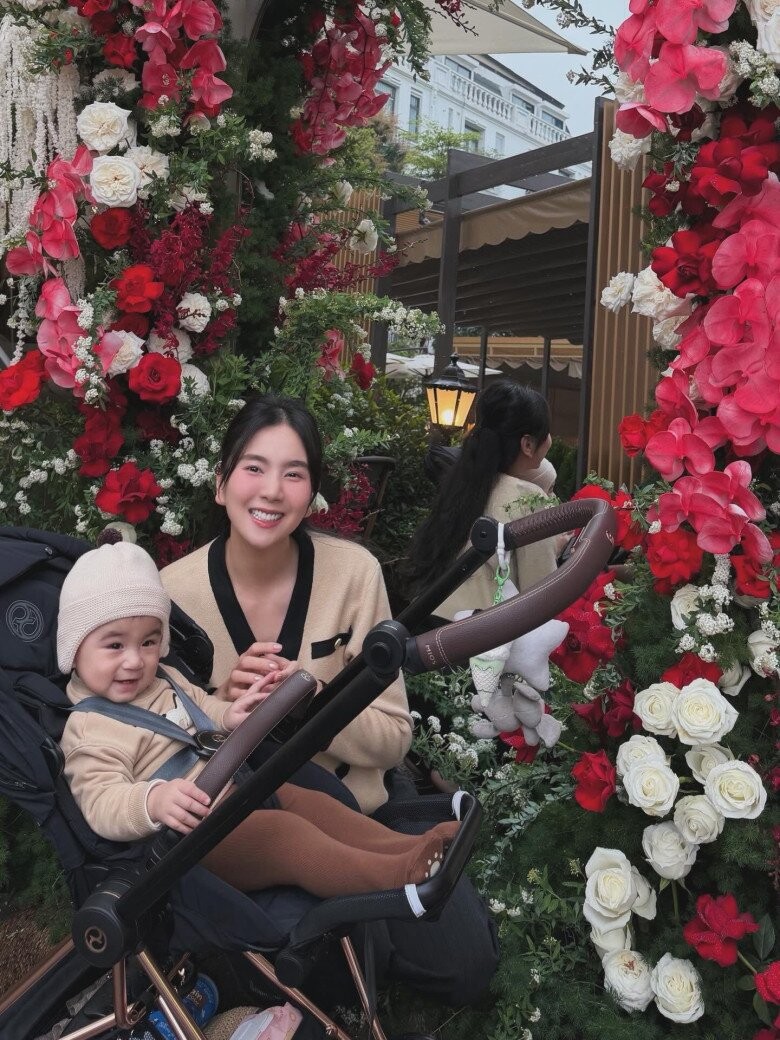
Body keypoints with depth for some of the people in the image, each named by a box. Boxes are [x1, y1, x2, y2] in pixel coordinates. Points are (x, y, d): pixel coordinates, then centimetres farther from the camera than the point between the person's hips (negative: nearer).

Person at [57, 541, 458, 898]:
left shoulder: (164, 681, 11)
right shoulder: (90, 729, -15)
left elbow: (202, 711, 27)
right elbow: (100, 803, -26)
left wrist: (230, 715, 2)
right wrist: (155, 800, -48)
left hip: (234, 792, 10)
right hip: (191, 833, -10)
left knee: (308, 802, 0)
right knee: (284, 834, -26)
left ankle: (407, 844, -7)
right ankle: (400, 873, -33)